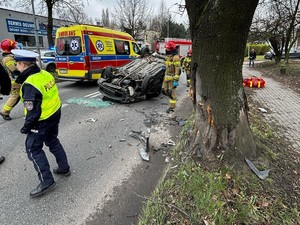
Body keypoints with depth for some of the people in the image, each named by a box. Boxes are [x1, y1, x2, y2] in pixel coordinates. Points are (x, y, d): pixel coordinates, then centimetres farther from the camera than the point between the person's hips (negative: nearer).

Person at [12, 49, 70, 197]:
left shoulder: (30, 84, -26)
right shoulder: (46, 74, 0)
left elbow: (32, 111, -24)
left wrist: (26, 127, -9)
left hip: (42, 121, -8)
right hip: (55, 114, 8)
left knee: (33, 149, 6)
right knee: (53, 141, 24)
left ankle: (47, 181, 11)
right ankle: (64, 168, 35)